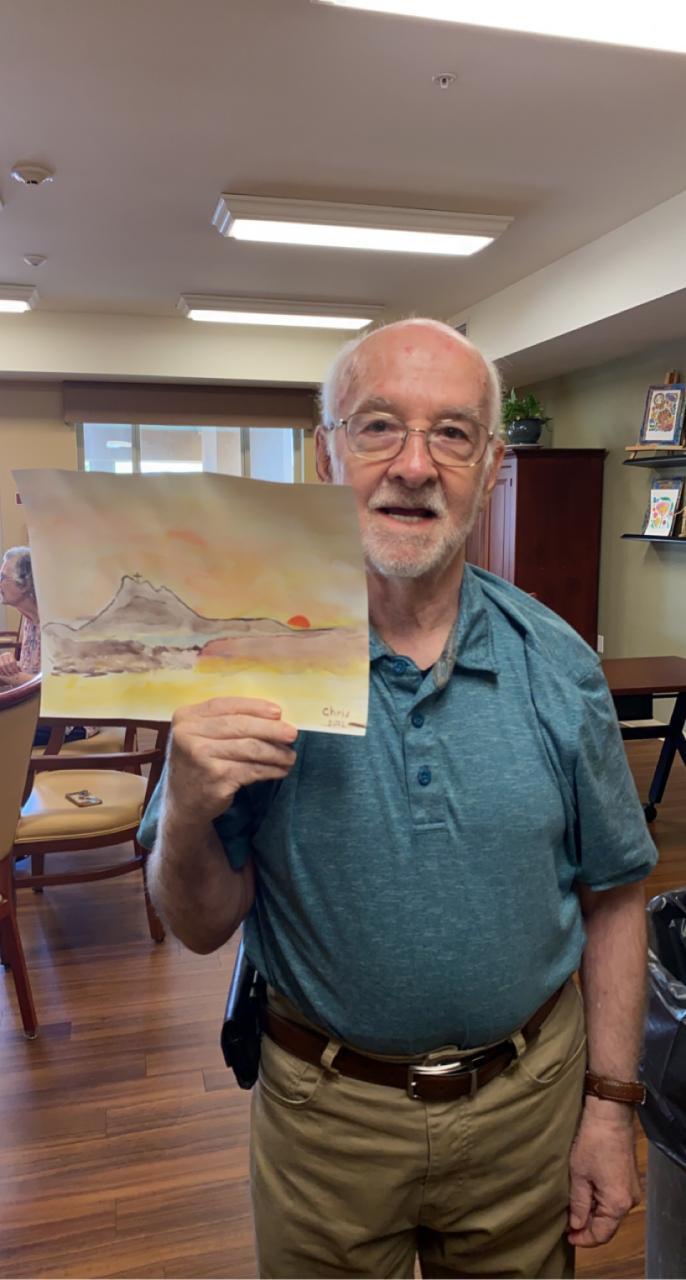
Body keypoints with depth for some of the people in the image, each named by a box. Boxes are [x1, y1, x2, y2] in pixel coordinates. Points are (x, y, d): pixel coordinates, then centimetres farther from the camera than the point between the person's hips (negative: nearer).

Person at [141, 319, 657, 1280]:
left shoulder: (558, 667, -9)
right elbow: (203, 929, -10)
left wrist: (610, 1106, 0)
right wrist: (188, 814, -30)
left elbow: (612, 895, 1)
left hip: (528, 1100, 2)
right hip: (326, 1110, -1)